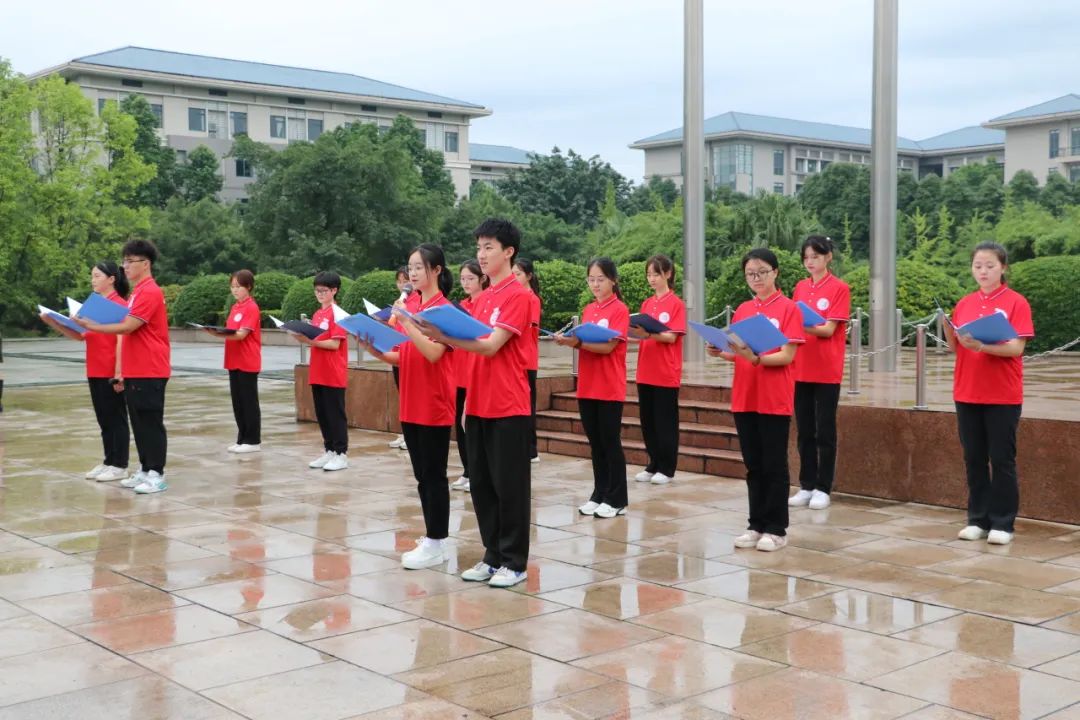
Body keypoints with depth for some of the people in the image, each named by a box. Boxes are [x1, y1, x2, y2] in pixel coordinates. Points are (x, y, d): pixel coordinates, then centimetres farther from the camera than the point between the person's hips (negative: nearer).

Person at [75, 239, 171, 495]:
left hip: (150, 372, -10)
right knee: (138, 423, 12)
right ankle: (145, 470, 19)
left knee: (151, 423, -5)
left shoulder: (149, 292, -15)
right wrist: (124, 371, 19)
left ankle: (156, 475, -1)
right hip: (136, 371, 10)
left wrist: (90, 326, -14)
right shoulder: (137, 292, 17)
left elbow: (127, 327, -21)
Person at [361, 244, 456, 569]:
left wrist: (406, 322, -25)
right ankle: (431, 538, 20)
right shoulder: (408, 307, 11)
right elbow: (402, 357, 13)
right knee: (421, 475, 12)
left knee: (433, 474, -2)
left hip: (434, 406, -8)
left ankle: (435, 545, 4)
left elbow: (433, 353, -23)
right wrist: (376, 351, -3)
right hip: (410, 403, 8)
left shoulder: (444, 309, -10)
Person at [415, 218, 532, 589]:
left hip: (508, 407, -8)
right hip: (479, 406, 8)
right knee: (481, 483, 10)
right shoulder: (482, 298, 15)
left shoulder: (518, 295, -10)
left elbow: (491, 345, -20)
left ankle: (515, 562, 8)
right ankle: (493, 557, 20)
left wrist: (444, 336, -28)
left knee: (509, 484, -1)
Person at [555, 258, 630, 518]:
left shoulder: (620, 310, -8)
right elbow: (584, 342, 11)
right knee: (595, 443, 11)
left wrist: (576, 342, -26)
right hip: (587, 386, 6)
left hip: (610, 388, -6)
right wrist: (569, 340, -10)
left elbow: (608, 346, -17)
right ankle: (599, 495, 19)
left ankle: (617, 500, 6)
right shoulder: (588, 310, 12)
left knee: (610, 442, -1)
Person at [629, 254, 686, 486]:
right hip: (645, 372, 6)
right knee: (648, 421, 10)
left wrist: (650, 333, -28)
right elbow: (644, 335, 12)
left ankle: (666, 469, 8)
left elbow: (671, 337, -14)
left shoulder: (676, 303, -7)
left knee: (665, 421, 0)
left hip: (666, 373, -6)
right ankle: (653, 465, 19)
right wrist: (636, 332, -9)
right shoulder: (646, 304, 12)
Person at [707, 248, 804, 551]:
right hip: (744, 398, 5)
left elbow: (787, 356, -13)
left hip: (774, 401, -5)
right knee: (753, 465, 10)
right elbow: (737, 353, 12)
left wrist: (755, 358, -28)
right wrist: (723, 352, -9)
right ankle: (756, 525, 18)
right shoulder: (742, 310, 10)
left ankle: (776, 529, 8)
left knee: (774, 465, 1)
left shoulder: (789, 309, -6)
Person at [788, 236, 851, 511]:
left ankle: (823, 489, 7)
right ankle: (806, 486, 16)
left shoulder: (839, 288, -6)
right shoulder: (800, 288, 10)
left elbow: (829, 329, -14)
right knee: (804, 431, 9)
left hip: (826, 371, -5)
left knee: (824, 431, 1)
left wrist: (802, 326, -28)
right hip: (801, 369, 5)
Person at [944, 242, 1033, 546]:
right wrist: (947, 328, -9)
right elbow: (955, 347, 10)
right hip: (967, 394, 4)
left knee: (1002, 459, 1)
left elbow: (1017, 348, -14)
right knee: (974, 459, 8)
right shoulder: (964, 304, 9)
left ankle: (1002, 524, 7)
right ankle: (977, 520, 17)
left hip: (1003, 396, -4)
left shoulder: (1016, 302, -5)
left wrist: (981, 346, -28)